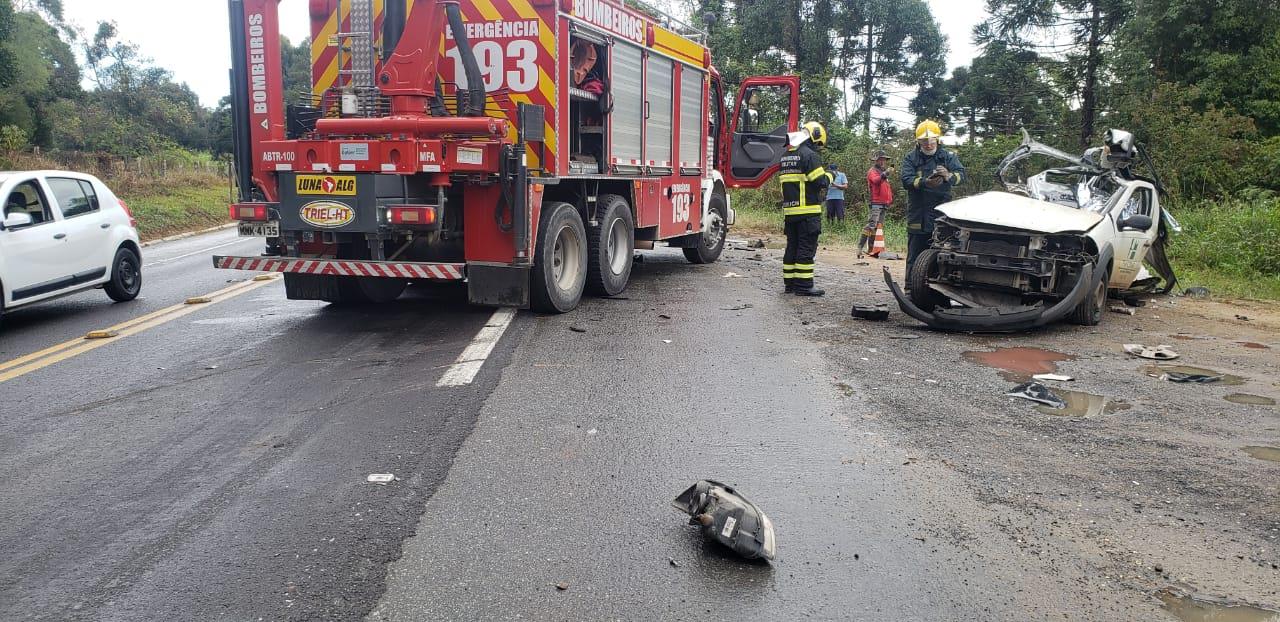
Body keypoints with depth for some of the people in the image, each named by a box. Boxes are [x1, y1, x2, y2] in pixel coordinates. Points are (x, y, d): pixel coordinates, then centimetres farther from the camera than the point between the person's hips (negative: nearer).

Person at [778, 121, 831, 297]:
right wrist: (829, 176, 4)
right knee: (807, 248, -5)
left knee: (792, 246, 12)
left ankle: (790, 282, 16)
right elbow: (821, 182, -16)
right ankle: (804, 285, -5)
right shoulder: (810, 155, -12)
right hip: (807, 211, -8)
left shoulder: (786, 156, 15)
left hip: (789, 210, 8)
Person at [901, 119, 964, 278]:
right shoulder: (911, 158, 6)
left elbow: (961, 175, -5)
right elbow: (906, 180, -9)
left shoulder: (948, 156, 8)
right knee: (915, 256, 4)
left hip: (942, 217, 1)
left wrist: (949, 176, -28)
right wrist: (924, 183, -28)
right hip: (917, 217, -1)